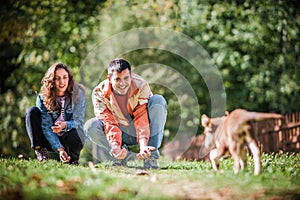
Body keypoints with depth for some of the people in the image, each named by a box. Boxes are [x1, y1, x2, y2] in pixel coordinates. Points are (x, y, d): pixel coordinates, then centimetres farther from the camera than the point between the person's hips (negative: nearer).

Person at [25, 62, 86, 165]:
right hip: (51, 140, 1)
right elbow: (46, 126, -14)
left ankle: (73, 158, -3)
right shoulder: (43, 98, -9)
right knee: (32, 111, -17)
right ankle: (40, 150, -17)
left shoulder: (78, 94, -11)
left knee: (72, 134, -38)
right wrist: (59, 149, -27)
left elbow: (78, 121, -15)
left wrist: (64, 125, -39)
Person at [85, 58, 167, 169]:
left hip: (143, 131, 0)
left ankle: (151, 156, -27)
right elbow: (109, 123, -25)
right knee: (90, 126, -27)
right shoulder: (99, 92, -19)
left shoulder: (141, 86, -21)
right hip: (121, 134, 0)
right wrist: (116, 147, -43)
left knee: (157, 100, -28)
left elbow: (142, 119, -27)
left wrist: (143, 145, -42)